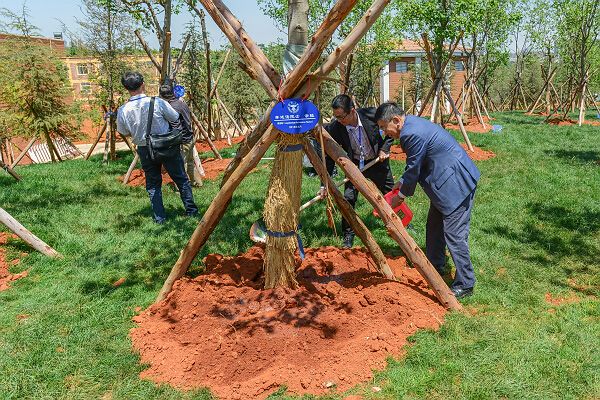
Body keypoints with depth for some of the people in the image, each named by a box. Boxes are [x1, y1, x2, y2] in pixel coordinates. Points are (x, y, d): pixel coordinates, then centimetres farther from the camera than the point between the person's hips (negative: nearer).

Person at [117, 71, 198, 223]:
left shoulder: (122, 111, -10)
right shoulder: (157, 102, -18)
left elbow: (124, 133, 4)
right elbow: (175, 118, -4)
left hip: (145, 150, 2)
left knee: (153, 185, 15)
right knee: (181, 179, 12)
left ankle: (159, 218, 16)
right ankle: (192, 211, 20)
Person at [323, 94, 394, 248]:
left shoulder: (372, 114, -27)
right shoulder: (335, 128, -26)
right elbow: (330, 157, -17)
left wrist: (384, 149, -15)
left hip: (378, 161, 0)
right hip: (354, 164, 0)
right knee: (348, 198, -11)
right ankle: (348, 234, 7)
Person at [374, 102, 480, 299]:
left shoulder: (412, 134, -24)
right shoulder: (413, 124, 9)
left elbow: (413, 170, -15)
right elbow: (415, 166, 19)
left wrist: (400, 197, -1)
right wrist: (402, 182, 15)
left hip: (457, 183, -11)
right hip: (446, 180, 11)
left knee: (454, 235, -6)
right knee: (434, 226, 20)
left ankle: (465, 285, 6)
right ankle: (436, 267, 37)